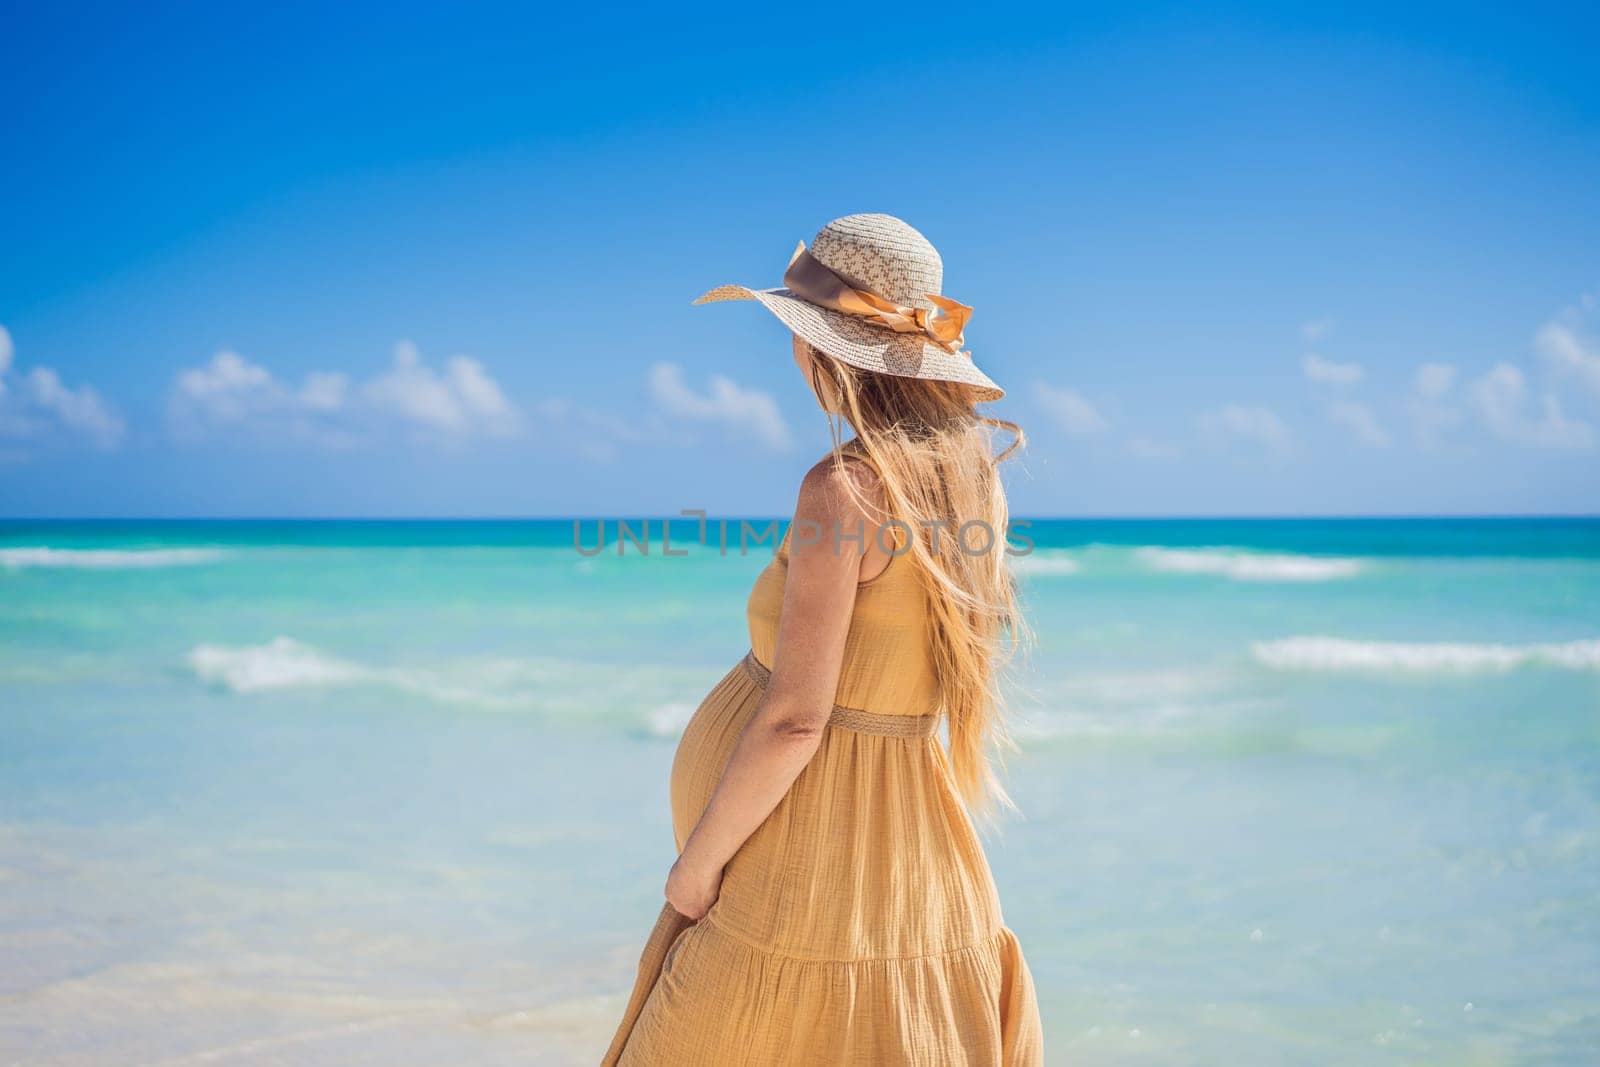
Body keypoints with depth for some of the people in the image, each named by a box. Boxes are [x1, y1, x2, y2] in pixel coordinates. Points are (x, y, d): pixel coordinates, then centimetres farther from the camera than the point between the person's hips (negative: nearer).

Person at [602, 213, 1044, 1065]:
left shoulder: (843, 489, -20)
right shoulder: (966, 474, 4)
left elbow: (794, 719, -21)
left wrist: (695, 864, -12)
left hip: (813, 842, -8)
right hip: (910, 838, 8)